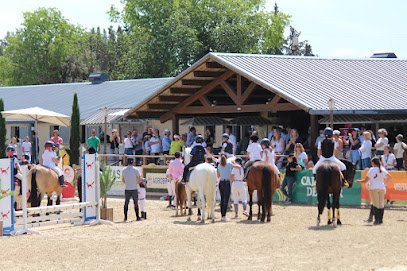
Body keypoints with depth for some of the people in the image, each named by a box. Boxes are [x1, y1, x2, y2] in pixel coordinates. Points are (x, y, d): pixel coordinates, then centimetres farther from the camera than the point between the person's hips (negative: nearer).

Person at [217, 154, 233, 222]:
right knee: (226, 200, -5)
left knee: (222, 199, 14)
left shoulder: (219, 166, 8)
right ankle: (224, 215, -14)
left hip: (221, 183, 4)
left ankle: (222, 215, 17)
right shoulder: (229, 164, -3)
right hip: (227, 183, -4)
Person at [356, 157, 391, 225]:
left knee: (375, 204, -1)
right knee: (381, 204, 8)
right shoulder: (382, 169, 7)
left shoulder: (372, 170, -7)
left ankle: (377, 220, -7)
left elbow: (366, 180, -6)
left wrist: (359, 181, 11)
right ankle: (380, 219, 10)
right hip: (382, 187, 4)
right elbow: (389, 177, 19)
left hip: (373, 188, -4)